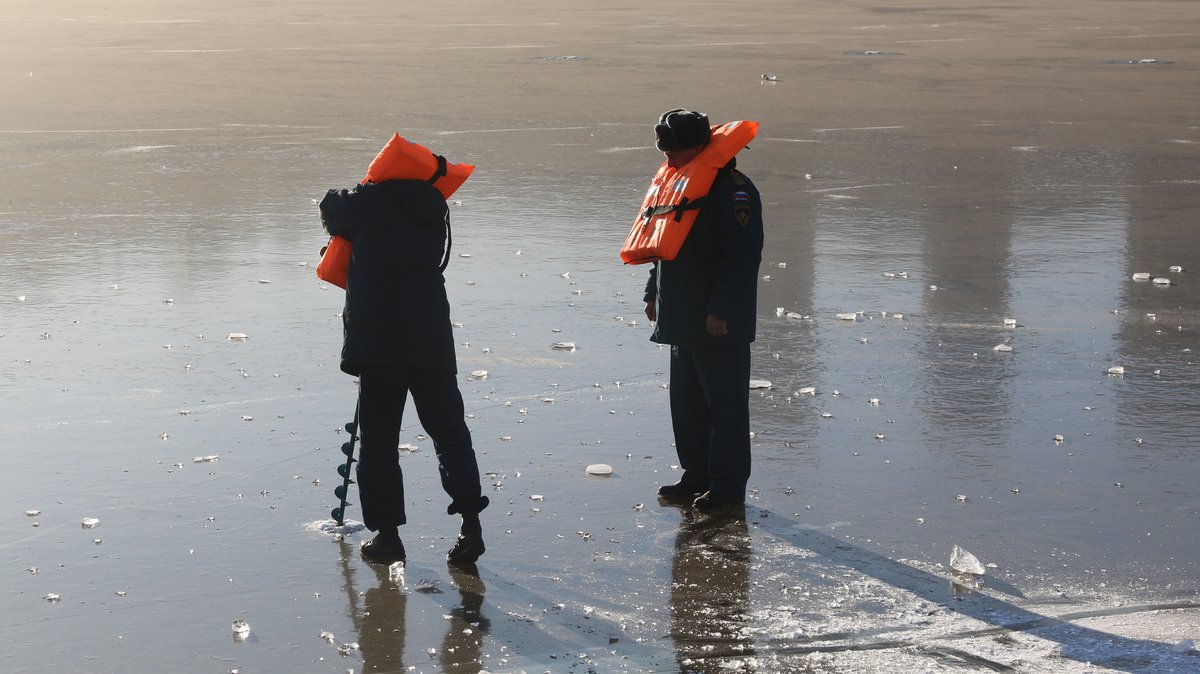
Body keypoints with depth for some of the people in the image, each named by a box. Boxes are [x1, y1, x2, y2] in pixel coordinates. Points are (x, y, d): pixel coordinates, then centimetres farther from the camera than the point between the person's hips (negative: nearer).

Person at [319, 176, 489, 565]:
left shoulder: (373, 201, -4)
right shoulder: (435, 209, 13)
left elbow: (330, 209, 11)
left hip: (380, 340, -5)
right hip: (432, 339, 5)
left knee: (378, 437, 3)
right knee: (449, 430, 11)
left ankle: (387, 533, 4)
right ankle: (471, 525, 3)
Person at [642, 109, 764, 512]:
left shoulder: (734, 191, -15)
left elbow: (741, 256, -20)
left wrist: (721, 310, -23)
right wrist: (654, 293, 18)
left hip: (721, 324, -9)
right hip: (683, 319, 9)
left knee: (724, 403, -3)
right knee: (686, 400, 14)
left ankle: (728, 485, 3)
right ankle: (697, 476, 24)